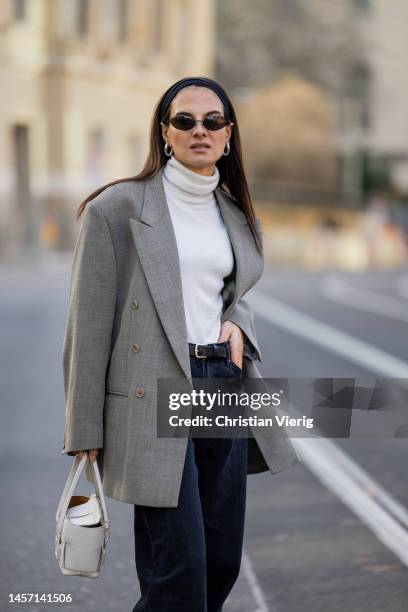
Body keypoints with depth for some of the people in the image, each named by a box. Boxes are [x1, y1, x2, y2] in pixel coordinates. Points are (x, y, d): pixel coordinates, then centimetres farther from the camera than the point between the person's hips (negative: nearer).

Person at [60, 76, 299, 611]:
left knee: (223, 562, 10)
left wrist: (237, 324, 1)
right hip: (157, 393, -6)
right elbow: (89, 323, -6)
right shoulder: (119, 206, -5)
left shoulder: (237, 214, 13)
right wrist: (85, 433, -8)